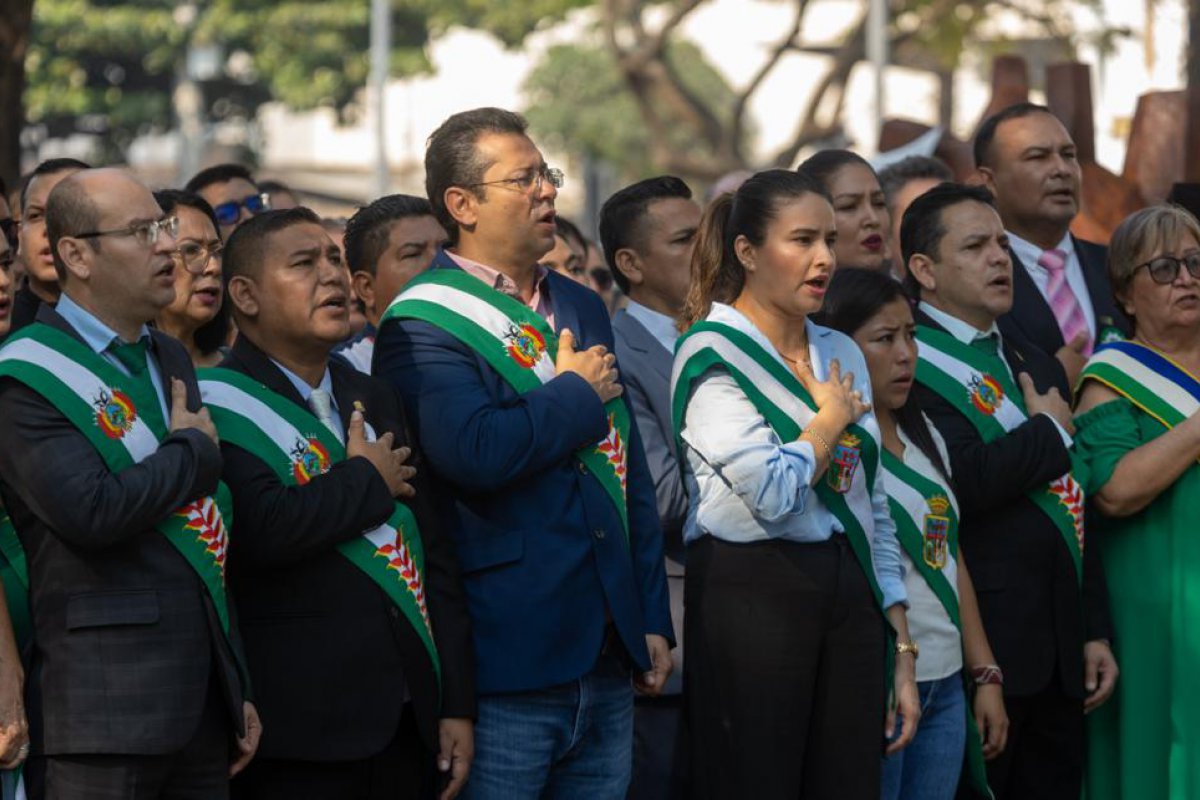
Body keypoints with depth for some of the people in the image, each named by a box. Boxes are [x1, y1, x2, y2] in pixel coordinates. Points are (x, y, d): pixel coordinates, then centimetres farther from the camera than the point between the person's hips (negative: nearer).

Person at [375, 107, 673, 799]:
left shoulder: (583, 308, 17)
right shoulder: (423, 326, -9)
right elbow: (474, 453, -27)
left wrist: (652, 619, 15)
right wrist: (577, 395, -10)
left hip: (609, 661, 7)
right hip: (508, 663, -7)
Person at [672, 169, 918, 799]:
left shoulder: (841, 354, 15)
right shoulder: (713, 353, -6)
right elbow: (771, 492, -20)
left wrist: (902, 651, 13)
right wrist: (832, 419, -1)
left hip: (849, 596, 6)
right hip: (752, 596, -6)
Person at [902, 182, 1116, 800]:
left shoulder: (1035, 366, 18)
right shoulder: (911, 365, -10)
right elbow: (965, 480, -24)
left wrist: (1095, 631, 15)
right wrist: (1051, 431, -6)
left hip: (1061, 654, 8)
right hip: (982, 649, -8)